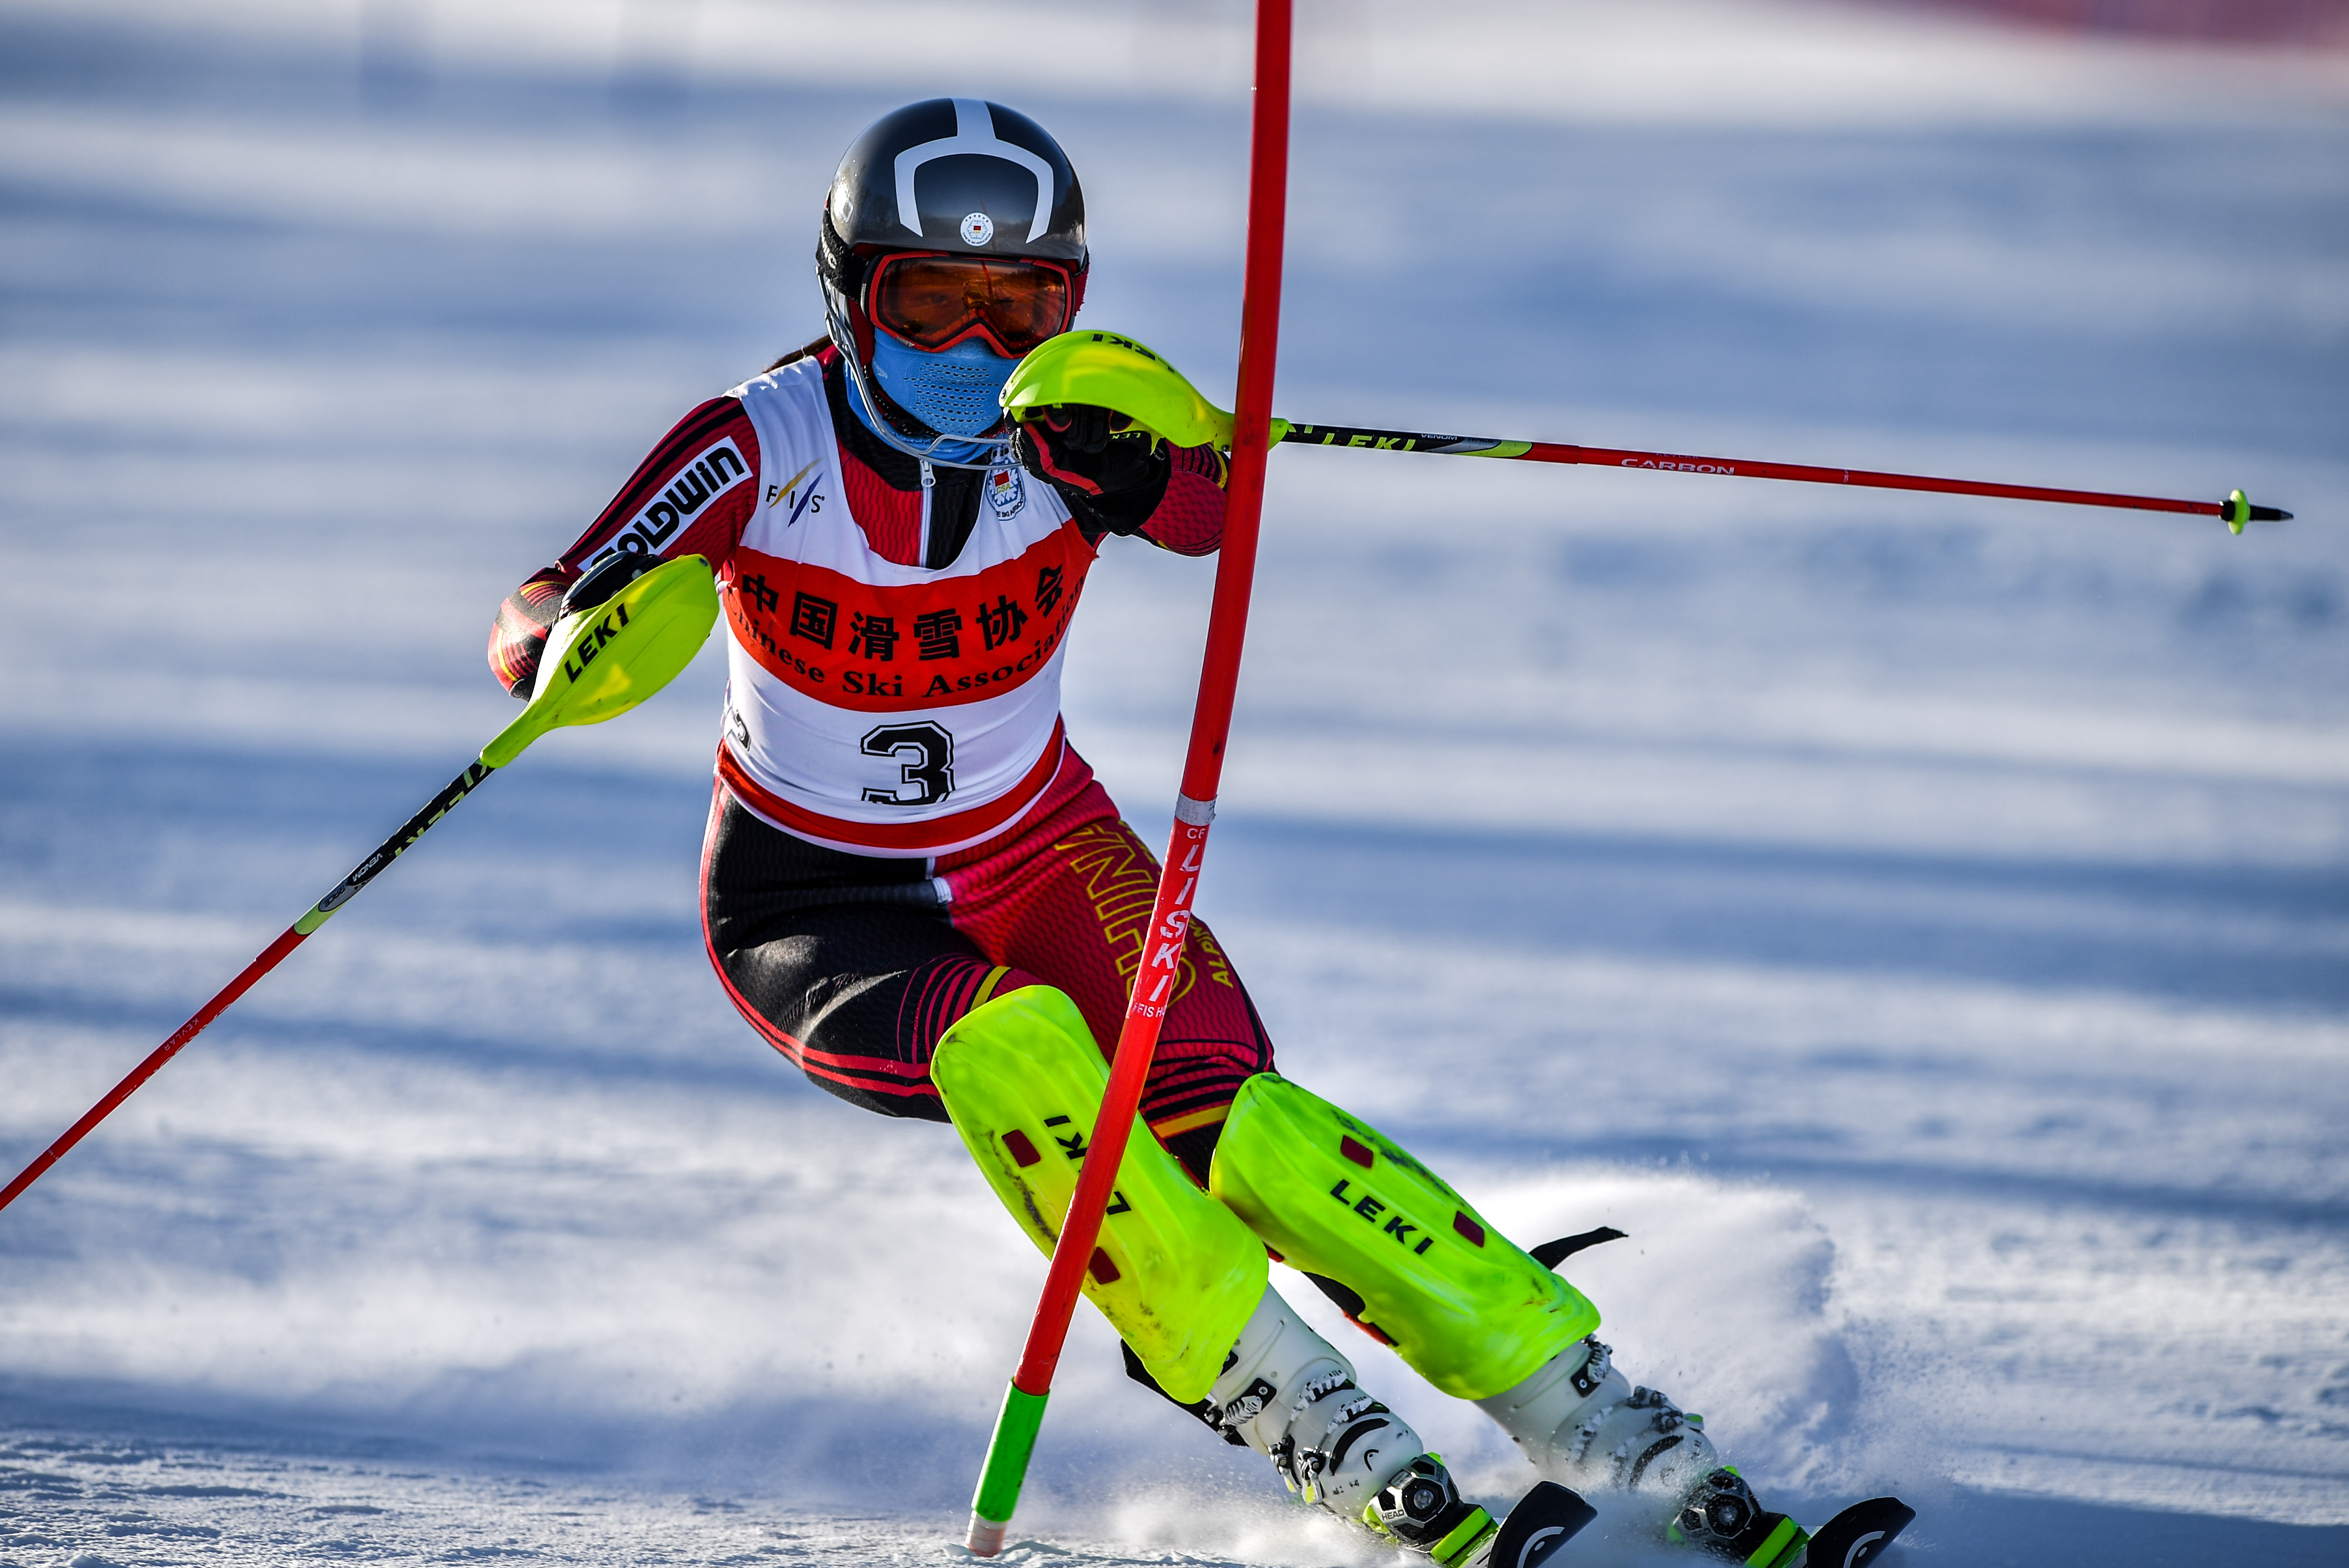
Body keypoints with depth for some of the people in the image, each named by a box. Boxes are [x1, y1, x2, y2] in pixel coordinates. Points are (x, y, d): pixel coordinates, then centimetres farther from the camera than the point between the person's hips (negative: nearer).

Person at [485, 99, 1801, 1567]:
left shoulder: (1070, 436, -16)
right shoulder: (765, 446, -20)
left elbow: (1209, 510, -38)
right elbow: (528, 631, -27)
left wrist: (1145, 474, -61)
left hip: (1036, 856, 2)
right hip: (818, 911, -1)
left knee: (1219, 1116, -23)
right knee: (1014, 1047, -33)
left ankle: (1619, 1433, -21)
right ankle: (1318, 1433, -30)